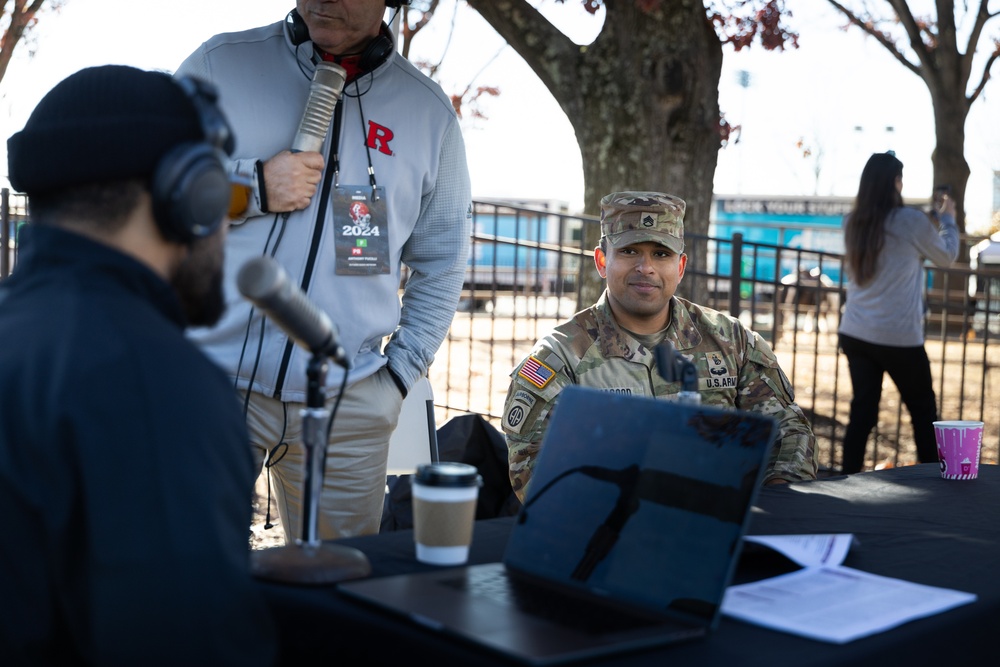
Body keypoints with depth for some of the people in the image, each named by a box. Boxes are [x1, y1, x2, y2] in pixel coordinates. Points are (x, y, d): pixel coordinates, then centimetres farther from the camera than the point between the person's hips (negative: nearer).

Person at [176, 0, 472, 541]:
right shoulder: (221, 63, 3)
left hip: (348, 407, 2)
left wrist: (399, 374, 6)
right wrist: (251, 187, -12)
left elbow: (441, 266, 14)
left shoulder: (429, 110, 9)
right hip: (211, 384, -1)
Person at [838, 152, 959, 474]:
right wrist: (947, 219, 22)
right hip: (898, 338, -5)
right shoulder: (911, 221, -11)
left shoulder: (853, 222, 5)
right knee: (923, 411, 11)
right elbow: (947, 256, 7)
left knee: (862, 410, 8)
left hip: (854, 334, 5)